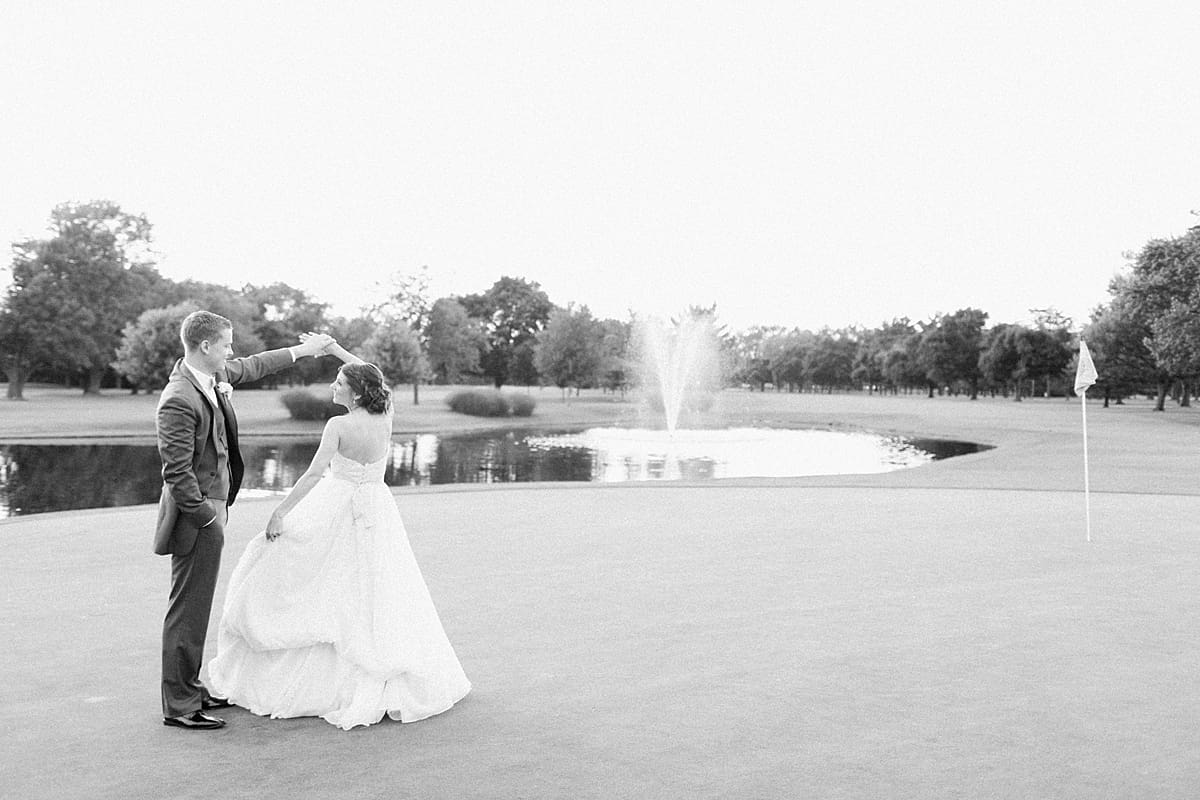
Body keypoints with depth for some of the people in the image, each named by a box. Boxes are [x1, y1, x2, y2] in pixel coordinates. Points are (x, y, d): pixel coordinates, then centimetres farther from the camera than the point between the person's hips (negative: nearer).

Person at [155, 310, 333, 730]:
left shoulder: (215, 374, 3)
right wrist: (208, 515, -16)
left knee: (198, 605, 17)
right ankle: (178, 706, 11)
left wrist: (301, 350, 30)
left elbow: (252, 366, 24)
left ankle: (190, 688, 30)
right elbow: (177, 473, -24)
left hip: (213, 503, 10)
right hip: (197, 514, -10)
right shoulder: (179, 400, -24)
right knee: (188, 609, 0)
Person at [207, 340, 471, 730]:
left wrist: (280, 513, -18)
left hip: (338, 514, -4)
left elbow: (315, 473, -23)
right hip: (377, 512, 5)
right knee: (378, 595, 11)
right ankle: (395, 686, 16)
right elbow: (371, 376, 15)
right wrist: (335, 348, 18)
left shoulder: (339, 425, -17)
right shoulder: (385, 419, -4)